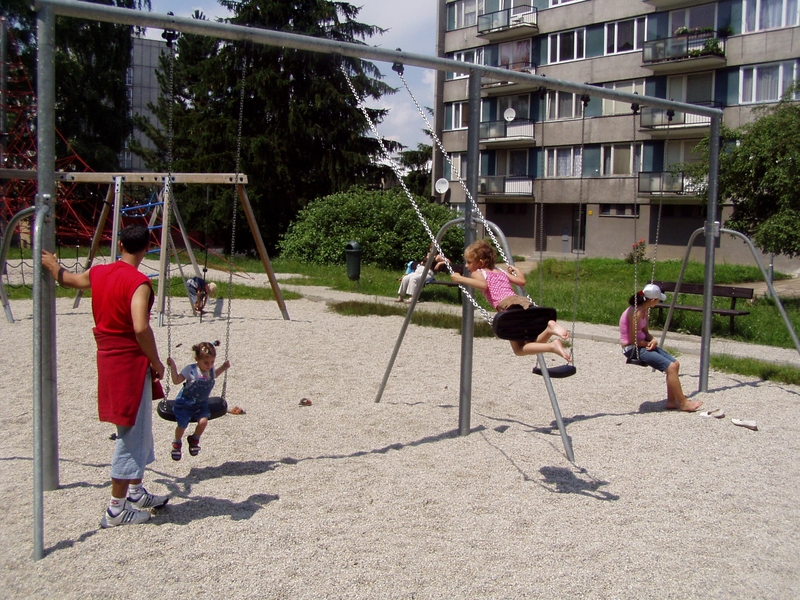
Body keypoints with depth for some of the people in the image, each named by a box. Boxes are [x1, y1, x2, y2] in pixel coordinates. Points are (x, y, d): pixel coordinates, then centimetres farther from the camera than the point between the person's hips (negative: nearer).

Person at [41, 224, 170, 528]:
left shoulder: (99, 273, 5)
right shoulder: (139, 283, -19)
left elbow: (68, 279, 25)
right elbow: (141, 328, -30)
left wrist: (52, 264, 46)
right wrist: (156, 362, -16)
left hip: (108, 357, 8)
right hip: (130, 361, -8)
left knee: (138, 427, 20)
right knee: (131, 432, -1)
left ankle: (136, 491, 31)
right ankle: (117, 509, 5)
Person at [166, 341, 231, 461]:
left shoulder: (211, 370, -2)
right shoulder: (190, 370, -16)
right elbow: (176, 380, -12)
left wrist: (223, 368, 15)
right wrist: (173, 366, -19)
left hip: (201, 404, 3)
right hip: (185, 403, -3)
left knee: (203, 421, -19)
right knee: (182, 424, -9)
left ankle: (194, 439, 13)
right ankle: (177, 442, 26)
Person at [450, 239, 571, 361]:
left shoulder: (478, 272, 10)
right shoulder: (500, 271, 28)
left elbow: (483, 285, -12)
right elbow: (522, 281, 24)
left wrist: (461, 279, -6)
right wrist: (515, 269, 43)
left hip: (508, 305, -7)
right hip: (523, 301, 7)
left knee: (519, 349, 3)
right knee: (533, 343, 17)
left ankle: (552, 346, -21)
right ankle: (549, 327, -15)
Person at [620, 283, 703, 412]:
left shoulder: (645, 310, 6)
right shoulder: (636, 313, -23)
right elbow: (632, 340, -21)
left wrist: (652, 340, -7)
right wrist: (648, 343, -8)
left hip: (641, 345, 10)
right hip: (632, 349, -10)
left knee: (675, 363, 3)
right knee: (670, 367, -16)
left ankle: (671, 401, 10)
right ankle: (683, 403, -3)